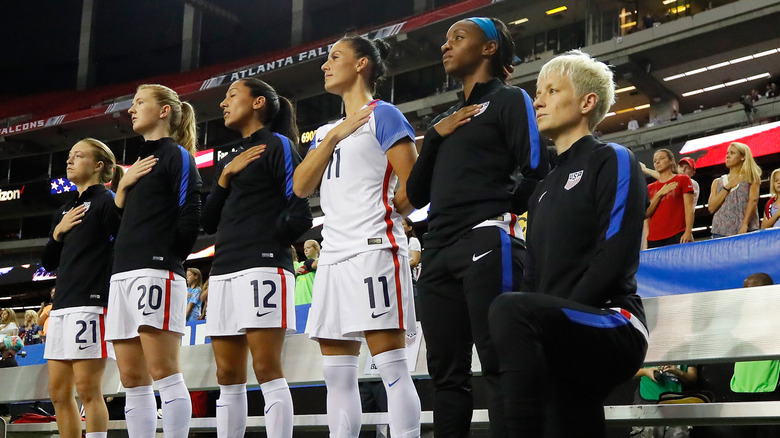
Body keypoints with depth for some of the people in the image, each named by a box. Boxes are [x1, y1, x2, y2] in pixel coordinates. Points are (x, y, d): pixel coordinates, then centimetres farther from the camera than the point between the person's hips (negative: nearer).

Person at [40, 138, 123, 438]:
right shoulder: (64, 211, 21)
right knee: (58, 392, 8)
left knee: (87, 388, -9)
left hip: (91, 303, -9)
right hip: (61, 306, 9)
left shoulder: (108, 201, -3)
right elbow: (48, 263, 21)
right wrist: (58, 231, 6)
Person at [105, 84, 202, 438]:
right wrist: (122, 187, 10)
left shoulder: (176, 155, 2)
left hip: (156, 272, -9)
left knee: (163, 372, -14)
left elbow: (190, 216, -8)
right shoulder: (139, 163, 26)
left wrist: (166, 257, -5)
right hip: (122, 274, 9)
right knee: (131, 379, 3)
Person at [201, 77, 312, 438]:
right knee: (228, 378, 5)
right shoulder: (228, 161, 24)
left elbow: (300, 214, -7)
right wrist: (225, 177, 5)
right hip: (224, 272, 8)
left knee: (266, 370, -12)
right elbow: (209, 222, 16)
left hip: (263, 267, -8)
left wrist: (265, 241, -1)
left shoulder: (277, 145, 2)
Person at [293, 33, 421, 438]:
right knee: (337, 374, 7)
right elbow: (301, 187, 8)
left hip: (374, 249, -8)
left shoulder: (382, 115, 1)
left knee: (390, 367, -10)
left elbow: (412, 187, -6)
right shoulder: (325, 131, 22)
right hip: (333, 255, 8)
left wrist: (386, 213, 7)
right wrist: (333, 137, 1)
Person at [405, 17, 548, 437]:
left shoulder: (509, 99, 8)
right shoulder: (446, 118, 27)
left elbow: (534, 171, -5)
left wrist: (493, 206, -1)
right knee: (446, 372, 5)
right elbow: (416, 193, 19)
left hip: (487, 242, -7)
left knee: (499, 365, -10)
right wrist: (434, 137, 8)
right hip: (439, 251, 7)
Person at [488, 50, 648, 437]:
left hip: (613, 325, -8)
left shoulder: (612, 161, 2)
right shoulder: (544, 188, 26)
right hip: (566, 345, 8)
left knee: (509, 309, -33)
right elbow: (533, 275, 18)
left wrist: (557, 315, -18)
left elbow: (615, 258, -12)